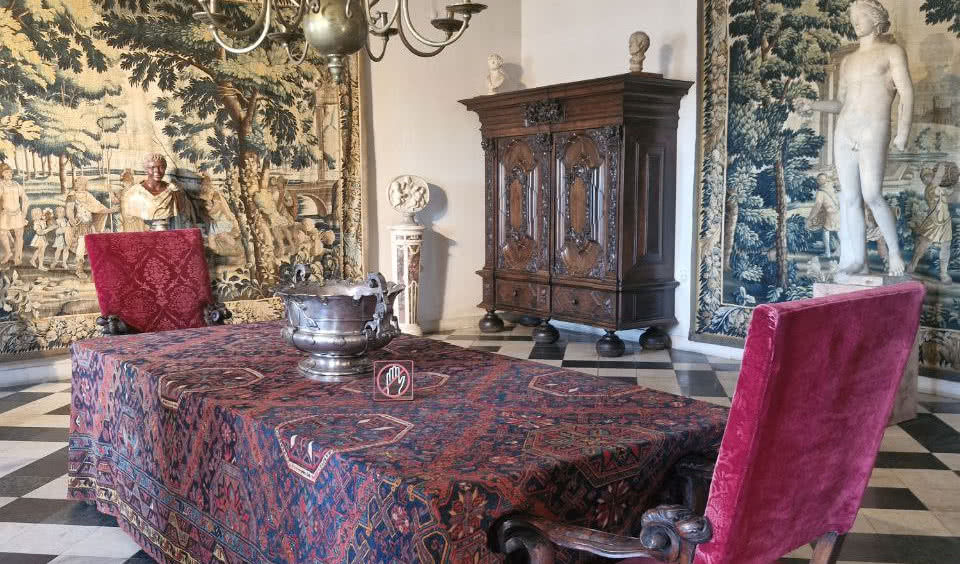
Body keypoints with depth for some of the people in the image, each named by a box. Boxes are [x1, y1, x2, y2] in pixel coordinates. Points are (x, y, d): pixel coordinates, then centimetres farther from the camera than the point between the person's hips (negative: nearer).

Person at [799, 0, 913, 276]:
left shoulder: (892, 51, 5)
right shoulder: (848, 61, 19)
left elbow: (907, 93, -5)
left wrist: (903, 130, -19)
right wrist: (813, 105, 4)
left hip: (873, 132, -5)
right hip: (844, 133, 6)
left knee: (872, 196, -16)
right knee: (849, 198, 1)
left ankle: (894, 252, 3)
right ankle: (856, 263, 4)